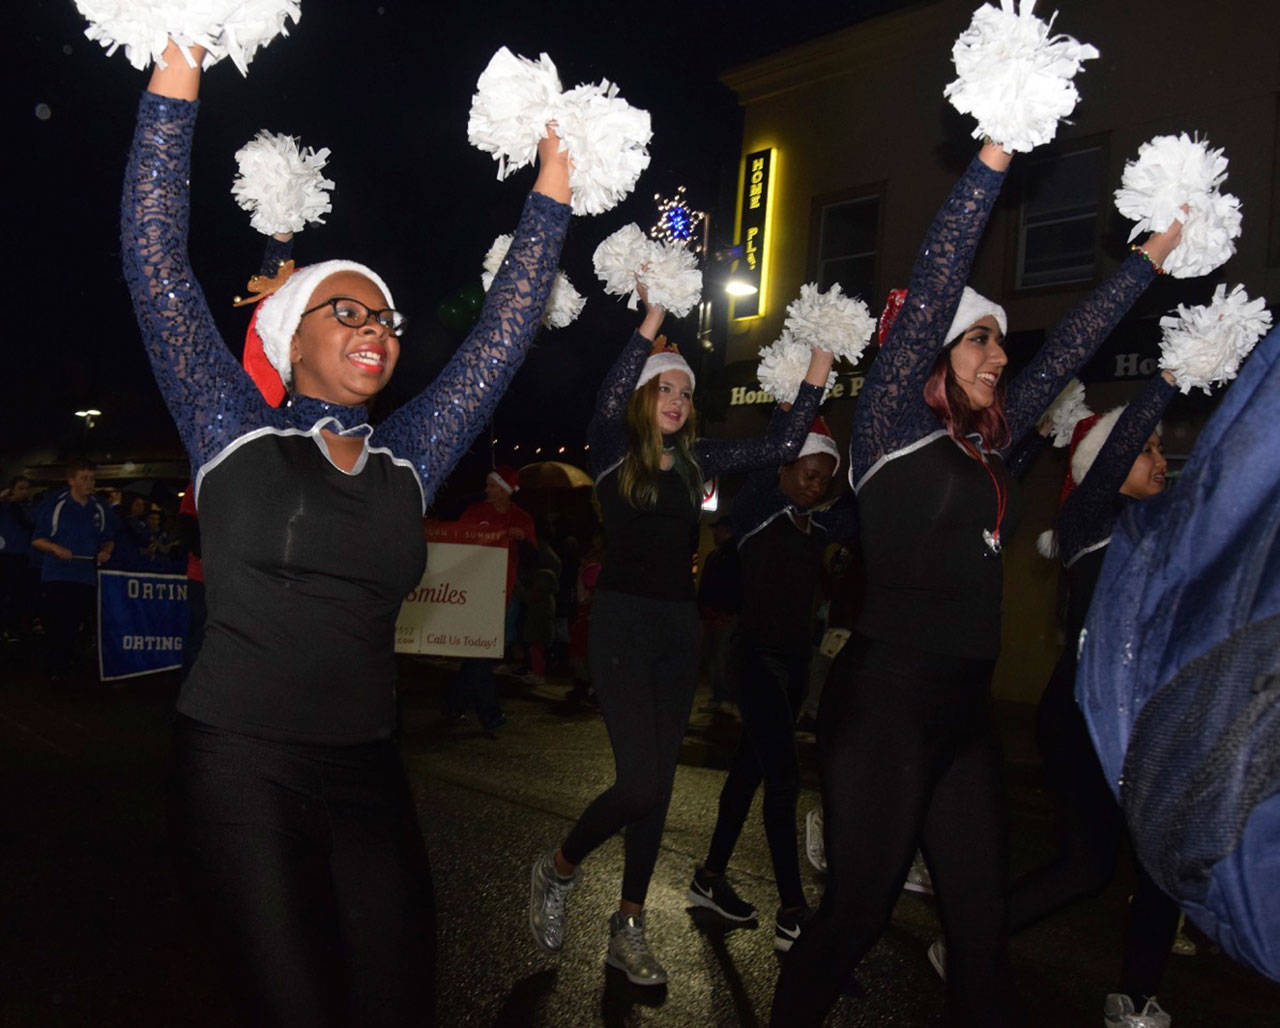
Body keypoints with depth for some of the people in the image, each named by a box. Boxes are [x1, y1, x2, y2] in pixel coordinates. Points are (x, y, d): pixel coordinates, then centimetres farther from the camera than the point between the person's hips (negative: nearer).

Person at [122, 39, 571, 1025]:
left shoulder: (407, 460, 8)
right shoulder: (237, 433, 0)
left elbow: (505, 328, 10)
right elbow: (157, 258, -5)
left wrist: (554, 180, 11)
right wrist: (177, 74, -8)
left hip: (368, 772, 4)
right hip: (241, 769, -3)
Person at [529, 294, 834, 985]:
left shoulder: (694, 460, 10)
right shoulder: (613, 452, -3)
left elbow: (778, 449, 8)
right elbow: (608, 403, -24)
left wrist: (816, 376, 2)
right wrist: (652, 323, -29)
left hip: (679, 628, 6)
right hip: (623, 622, -5)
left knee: (657, 784, 9)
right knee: (641, 780, -14)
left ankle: (628, 930, 22)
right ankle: (557, 872, 14)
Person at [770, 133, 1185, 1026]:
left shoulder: (988, 444, 15)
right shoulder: (892, 423, -3)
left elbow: (1069, 349, 24)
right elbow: (933, 282, -11)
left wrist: (1153, 256, 29)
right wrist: (994, 157, -11)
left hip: (966, 705, 7)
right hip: (887, 694, -7)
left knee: (982, 918, 12)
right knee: (860, 908, 1)